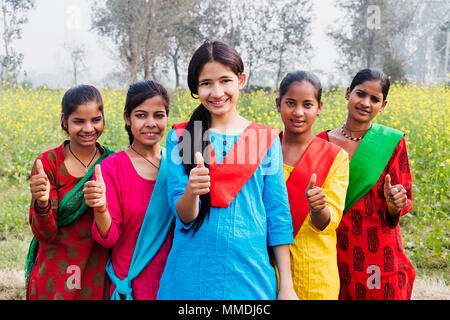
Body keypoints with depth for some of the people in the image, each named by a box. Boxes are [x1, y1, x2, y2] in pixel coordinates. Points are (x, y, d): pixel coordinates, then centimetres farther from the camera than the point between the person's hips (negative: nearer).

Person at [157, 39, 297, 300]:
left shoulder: (267, 139, 3)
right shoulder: (180, 138, 1)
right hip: (190, 279, 0)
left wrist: (286, 286, 2)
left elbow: (278, 217, 4)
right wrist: (191, 191, -26)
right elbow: (183, 217, -4)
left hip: (250, 279, 1)